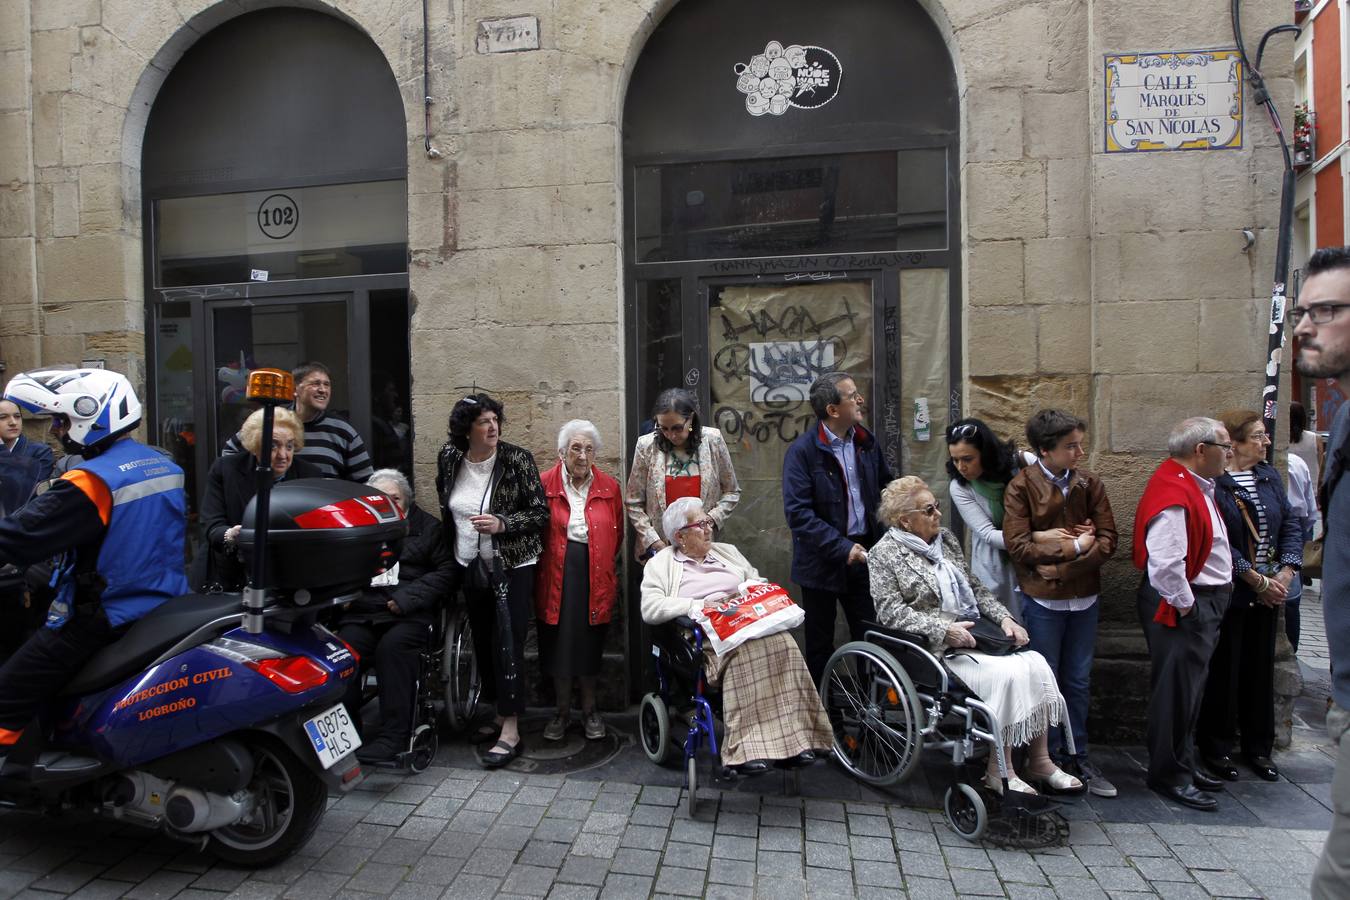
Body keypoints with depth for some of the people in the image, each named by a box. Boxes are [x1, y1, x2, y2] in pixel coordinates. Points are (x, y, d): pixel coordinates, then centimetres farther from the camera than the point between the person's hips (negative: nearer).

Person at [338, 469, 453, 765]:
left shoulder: (426, 526, 15)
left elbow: (445, 571, 5)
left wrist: (406, 599, -8)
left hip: (409, 615, -2)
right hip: (362, 612, 3)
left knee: (392, 647, -32)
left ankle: (393, 737, -27)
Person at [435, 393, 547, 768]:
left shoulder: (517, 459, -13)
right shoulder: (449, 458, 0)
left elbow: (541, 512, -11)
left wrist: (502, 524, -24)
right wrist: (449, 551, 16)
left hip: (512, 567, -5)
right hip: (470, 567, 5)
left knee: (507, 644, -8)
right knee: (483, 643, 13)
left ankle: (511, 730, 0)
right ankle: (500, 714, 29)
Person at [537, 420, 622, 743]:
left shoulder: (609, 487, 3)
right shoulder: (544, 484, -3)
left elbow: (617, 533, 10)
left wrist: (601, 562, 5)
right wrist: (546, 560, -1)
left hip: (594, 573, 1)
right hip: (556, 574, -1)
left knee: (590, 641, 9)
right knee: (558, 641, 6)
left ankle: (589, 709, 26)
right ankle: (563, 710, 23)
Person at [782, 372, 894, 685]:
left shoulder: (866, 442, 4)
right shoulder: (802, 451, -14)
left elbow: (887, 490, 16)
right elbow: (798, 513, -20)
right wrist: (843, 548, -23)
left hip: (865, 554, 4)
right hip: (823, 562, -4)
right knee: (820, 645, 11)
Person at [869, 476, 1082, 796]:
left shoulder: (946, 539, 13)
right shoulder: (884, 553, -7)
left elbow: (975, 587, 18)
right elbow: (891, 611, -15)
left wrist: (1004, 617, 2)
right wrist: (944, 629, -23)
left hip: (972, 634, 7)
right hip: (934, 647, -7)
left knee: (1035, 663, -14)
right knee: (1003, 674, -25)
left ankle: (1040, 761, -4)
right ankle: (1000, 770, -11)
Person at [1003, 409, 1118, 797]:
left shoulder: (1089, 483, 2)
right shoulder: (1022, 487, -9)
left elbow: (1107, 539, -4)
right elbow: (1018, 545, -15)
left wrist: (1062, 566, -17)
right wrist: (1073, 547, -12)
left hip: (1084, 597, 4)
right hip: (1043, 600, -4)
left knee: (1079, 681, 14)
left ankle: (1077, 757, 27)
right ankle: (1050, 757, 22)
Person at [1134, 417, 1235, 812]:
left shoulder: (1195, 485, 12)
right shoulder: (1173, 496, -24)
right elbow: (1165, 564, -31)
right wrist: (1185, 606, -19)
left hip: (1203, 602, 11)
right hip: (1181, 607, -11)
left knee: (1189, 687, 20)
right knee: (1177, 690, 0)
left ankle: (1184, 763, 35)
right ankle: (1169, 776, 13)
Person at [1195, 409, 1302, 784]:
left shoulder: (1270, 477, 9)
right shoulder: (1212, 483, -15)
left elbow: (1290, 526, 9)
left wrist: (1286, 572, -4)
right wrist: (1256, 579, -14)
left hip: (1268, 594, 7)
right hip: (1228, 594, -7)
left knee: (1261, 669, 14)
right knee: (1223, 671, 3)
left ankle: (1258, 747, 28)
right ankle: (1216, 748, 17)